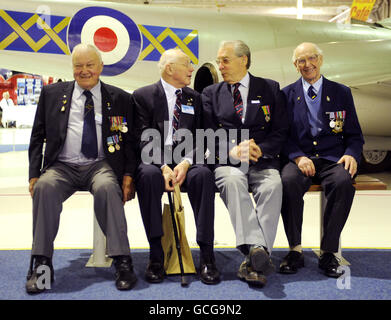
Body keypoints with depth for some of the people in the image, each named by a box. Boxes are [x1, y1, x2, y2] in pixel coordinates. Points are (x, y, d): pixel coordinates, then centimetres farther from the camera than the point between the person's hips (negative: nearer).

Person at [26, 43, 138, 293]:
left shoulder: (120, 98, 9)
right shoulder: (52, 93, 13)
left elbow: (130, 140, 9)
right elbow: (38, 137, 13)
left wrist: (129, 175, -6)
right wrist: (34, 174, 0)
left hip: (101, 165, -1)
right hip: (62, 166, 2)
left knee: (107, 188, -34)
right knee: (44, 187, -30)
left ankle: (122, 263, -28)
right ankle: (41, 265, -22)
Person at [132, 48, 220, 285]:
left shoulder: (195, 98, 17)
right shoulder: (143, 96, 6)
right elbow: (145, 139, -4)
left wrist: (186, 162, -14)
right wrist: (163, 166, -20)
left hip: (186, 161, 2)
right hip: (154, 160, -2)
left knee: (203, 174, -31)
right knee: (148, 175, -36)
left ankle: (207, 255, -29)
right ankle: (156, 254, -28)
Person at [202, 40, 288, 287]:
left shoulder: (270, 89, 15)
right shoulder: (211, 93, 17)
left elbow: (281, 132, 8)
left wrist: (260, 149, -12)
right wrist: (232, 151, -12)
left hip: (263, 162, 0)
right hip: (226, 162, 0)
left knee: (273, 185, -33)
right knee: (233, 181, -35)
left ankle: (254, 260, -38)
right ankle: (257, 250, -48)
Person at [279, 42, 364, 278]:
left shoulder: (341, 93, 14)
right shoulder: (286, 94, 13)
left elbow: (355, 136, 13)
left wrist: (351, 154, -9)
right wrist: (298, 157, -14)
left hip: (332, 160, 0)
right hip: (300, 159, 0)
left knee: (343, 182, -34)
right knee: (288, 181, -34)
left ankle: (329, 252, -20)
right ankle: (295, 250, -19)